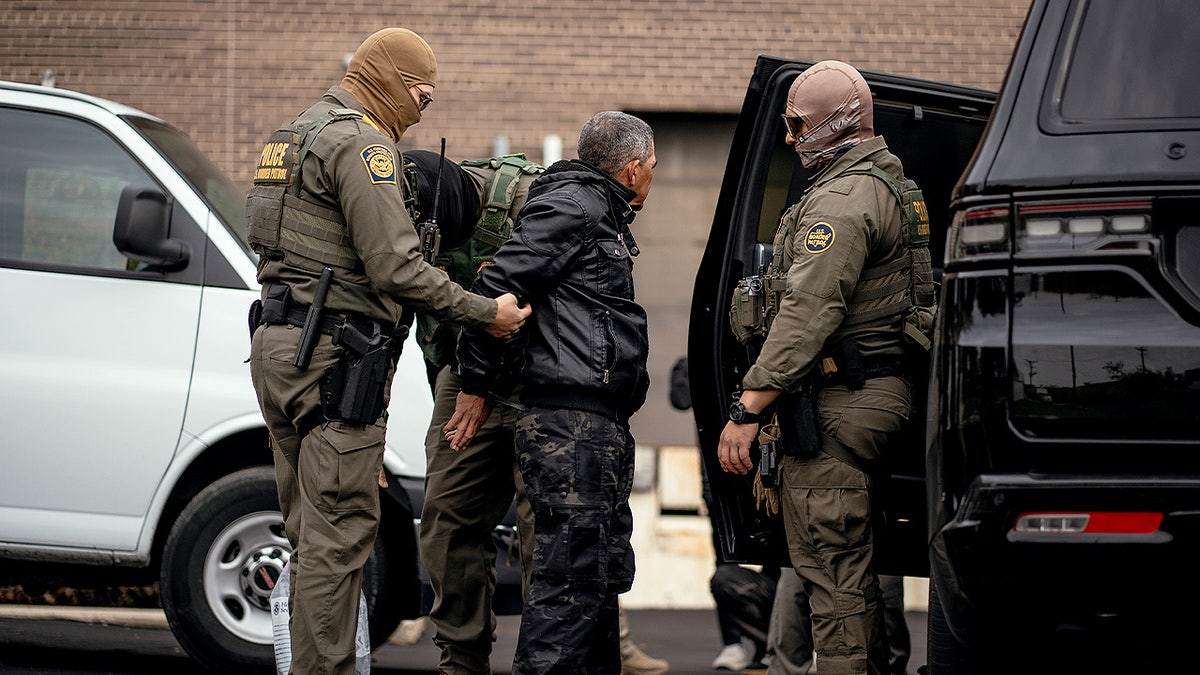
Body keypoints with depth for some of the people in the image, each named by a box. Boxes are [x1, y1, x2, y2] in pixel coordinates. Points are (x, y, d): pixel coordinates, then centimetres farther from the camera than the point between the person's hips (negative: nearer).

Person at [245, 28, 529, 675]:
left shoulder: (297, 133, 20)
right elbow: (394, 268, -18)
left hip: (277, 346, 10)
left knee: (311, 532, 14)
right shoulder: (361, 144, -12)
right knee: (340, 531, -8)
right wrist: (485, 313, -11)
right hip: (335, 354, -10)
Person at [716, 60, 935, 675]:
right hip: (883, 391, 11)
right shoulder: (893, 186, 19)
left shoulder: (843, 199, -15)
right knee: (851, 567, 17)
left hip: (835, 404, -11)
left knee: (831, 567, -9)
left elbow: (809, 312, -24)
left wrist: (747, 409, -25)